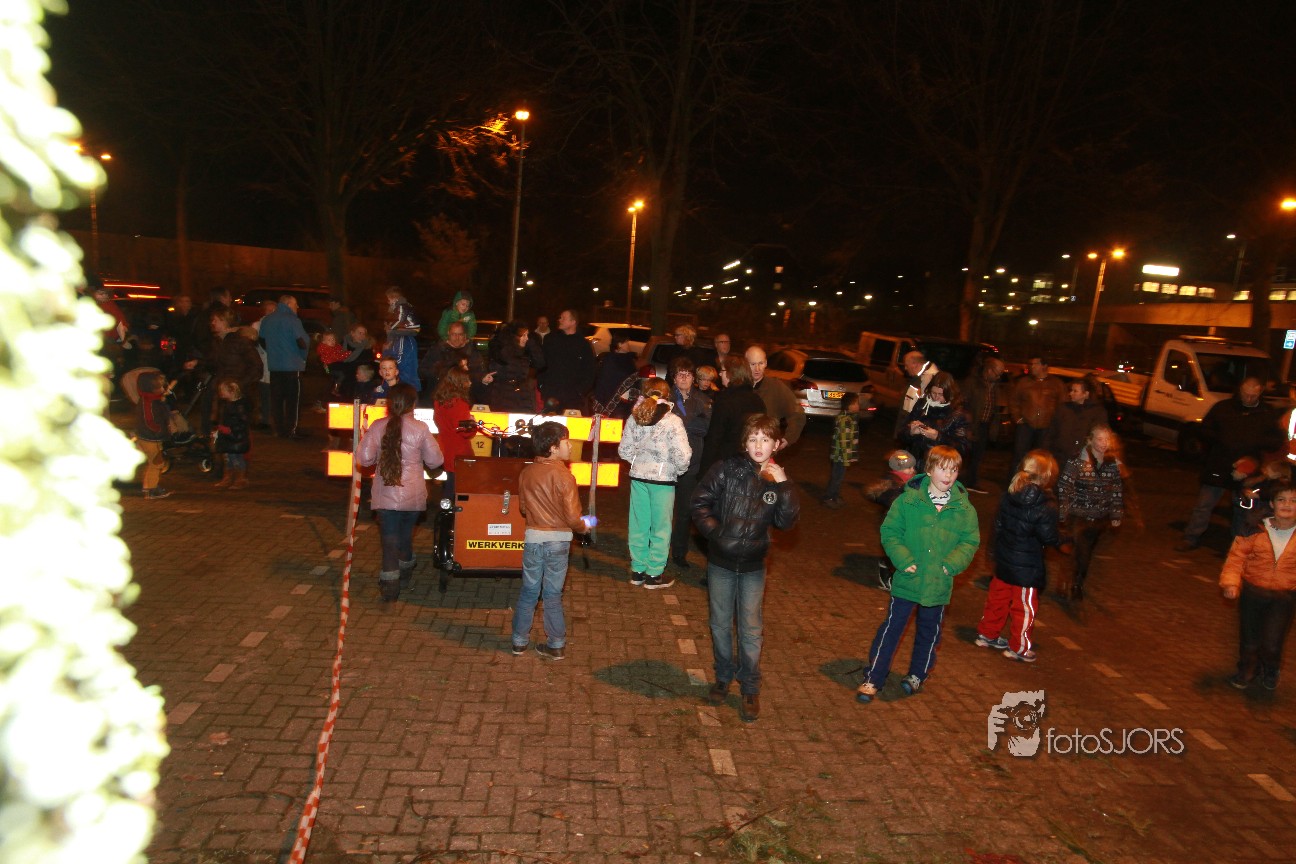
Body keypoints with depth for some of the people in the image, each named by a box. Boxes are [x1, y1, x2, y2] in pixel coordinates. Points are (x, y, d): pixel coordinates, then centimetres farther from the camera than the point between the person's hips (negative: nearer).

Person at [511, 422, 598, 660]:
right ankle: (556, 645, 17)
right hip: (558, 540, -3)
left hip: (533, 537, 3)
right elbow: (572, 517, -16)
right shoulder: (564, 476, -17)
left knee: (528, 590, 16)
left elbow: (523, 508, 9)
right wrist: (583, 527, 4)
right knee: (552, 594, 8)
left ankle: (520, 641, 24)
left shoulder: (526, 473, -2)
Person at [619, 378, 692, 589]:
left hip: (638, 477, 5)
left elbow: (624, 450, 3)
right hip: (663, 479, -5)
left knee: (638, 524, 14)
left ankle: (638, 570, 24)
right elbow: (683, 455, -18)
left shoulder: (635, 418, 0)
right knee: (660, 527, 7)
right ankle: (654, 574, 15)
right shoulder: (672, 421, -14)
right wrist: (678, 470, 1)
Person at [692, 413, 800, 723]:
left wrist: (784, 486, -22)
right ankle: (723, 678, 33)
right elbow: (700, 503, -5)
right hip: (720, 562, 0)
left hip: (753, 566, 0)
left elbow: (786, 521, -13)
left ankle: (750, 689, 22)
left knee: (751, 630, 6)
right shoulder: (727, 469, -8)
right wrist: (715, 532, -15)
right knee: (720, 625, 14)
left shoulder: (780, 479, -2)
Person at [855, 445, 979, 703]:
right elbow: (889, 532, -4)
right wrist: (903, 560, -15)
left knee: (929, 632, 18)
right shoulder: (908, 499, -8)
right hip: (907, 581, -2)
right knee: (892, 628, 5)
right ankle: (873, 677, 15)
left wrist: (952, 563, -12)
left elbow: (970, 541, 3)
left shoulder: (964, 508, -2)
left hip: (939, 584, 2)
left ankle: (918, 674, 39)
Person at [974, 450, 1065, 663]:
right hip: (1028, 566, -6)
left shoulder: (1009, 495, -3)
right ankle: (1019, 647, 20)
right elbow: (1048, 537, -16)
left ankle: (987, 634, 33)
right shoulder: (1046, 505, -21)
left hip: (1004, 559, 6)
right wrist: (1061, 542, 5)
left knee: (998, 597, 20)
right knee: (1025, 606, 9)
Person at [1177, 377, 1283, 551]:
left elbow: (1277, 442, 1)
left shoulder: (1269, 414, 3)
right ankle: (1191, 539, 10)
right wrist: (1221, 439, -12)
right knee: (1203, 504, 1)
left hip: (1248, 471, 1)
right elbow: (1205, 431, 6)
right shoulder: (1223, 407, 2)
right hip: (1218, 467, 0)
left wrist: (1255, 442, -16)